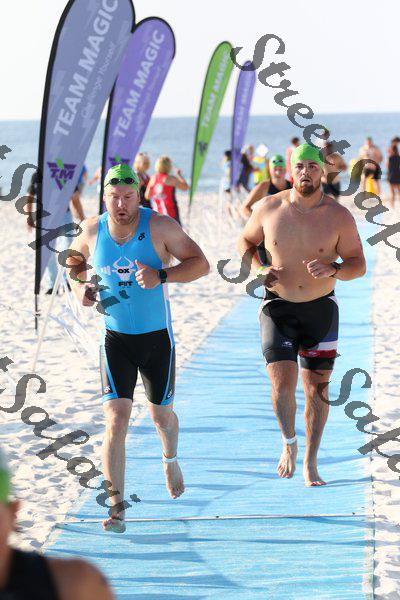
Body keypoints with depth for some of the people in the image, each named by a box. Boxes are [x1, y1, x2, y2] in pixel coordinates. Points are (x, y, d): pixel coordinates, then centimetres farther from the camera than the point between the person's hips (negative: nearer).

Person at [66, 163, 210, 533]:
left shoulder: (160, 226, -14)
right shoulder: (92, 230, -6)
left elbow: (201, 264, -13)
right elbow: (74, 261, 15)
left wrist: (161, 276, -28)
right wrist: (78, 286, -7)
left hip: (157, 338, 0)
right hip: (115, 338, 0)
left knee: (162, 415, 17)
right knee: (116, 421, -13)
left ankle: (170, 460, 52)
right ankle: (116, 508, -9)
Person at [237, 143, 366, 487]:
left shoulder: (339, 216, -7)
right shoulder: (269, 208, -4)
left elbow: (358, 264, -4)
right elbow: (246, 242, 12)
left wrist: (332, 270, -25)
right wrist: (257, 270, -8)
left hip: (321, 309, 0)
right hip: (278, 307, 0)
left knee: (317, 389, 6)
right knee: (283, 383, -13)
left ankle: (310, 463, 23)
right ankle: (289, 443, 16)